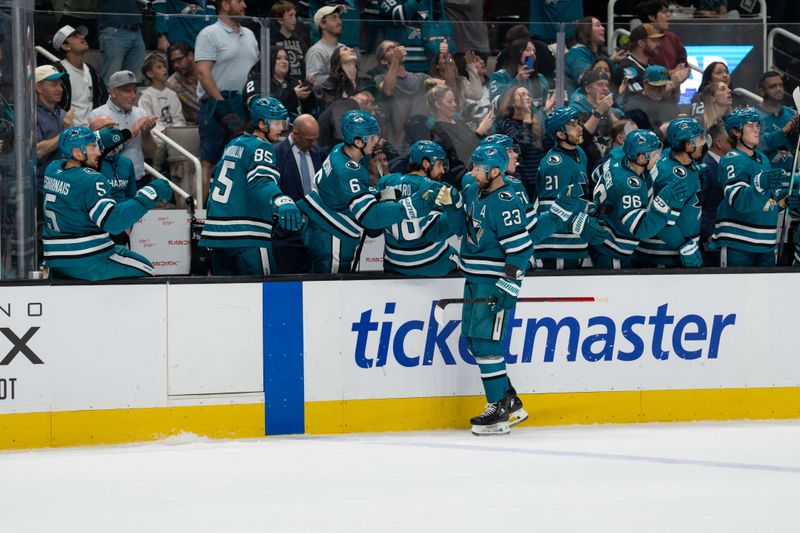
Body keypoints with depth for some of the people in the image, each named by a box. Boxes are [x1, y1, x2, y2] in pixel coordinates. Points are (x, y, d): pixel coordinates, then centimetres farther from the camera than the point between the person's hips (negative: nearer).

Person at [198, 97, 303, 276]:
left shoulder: (233, 145, 19)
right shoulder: (261, 147, -7)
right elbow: (261, 182, -26)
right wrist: (282, 202, -44)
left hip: (217, 233, 9)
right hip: (246, 237, -9)